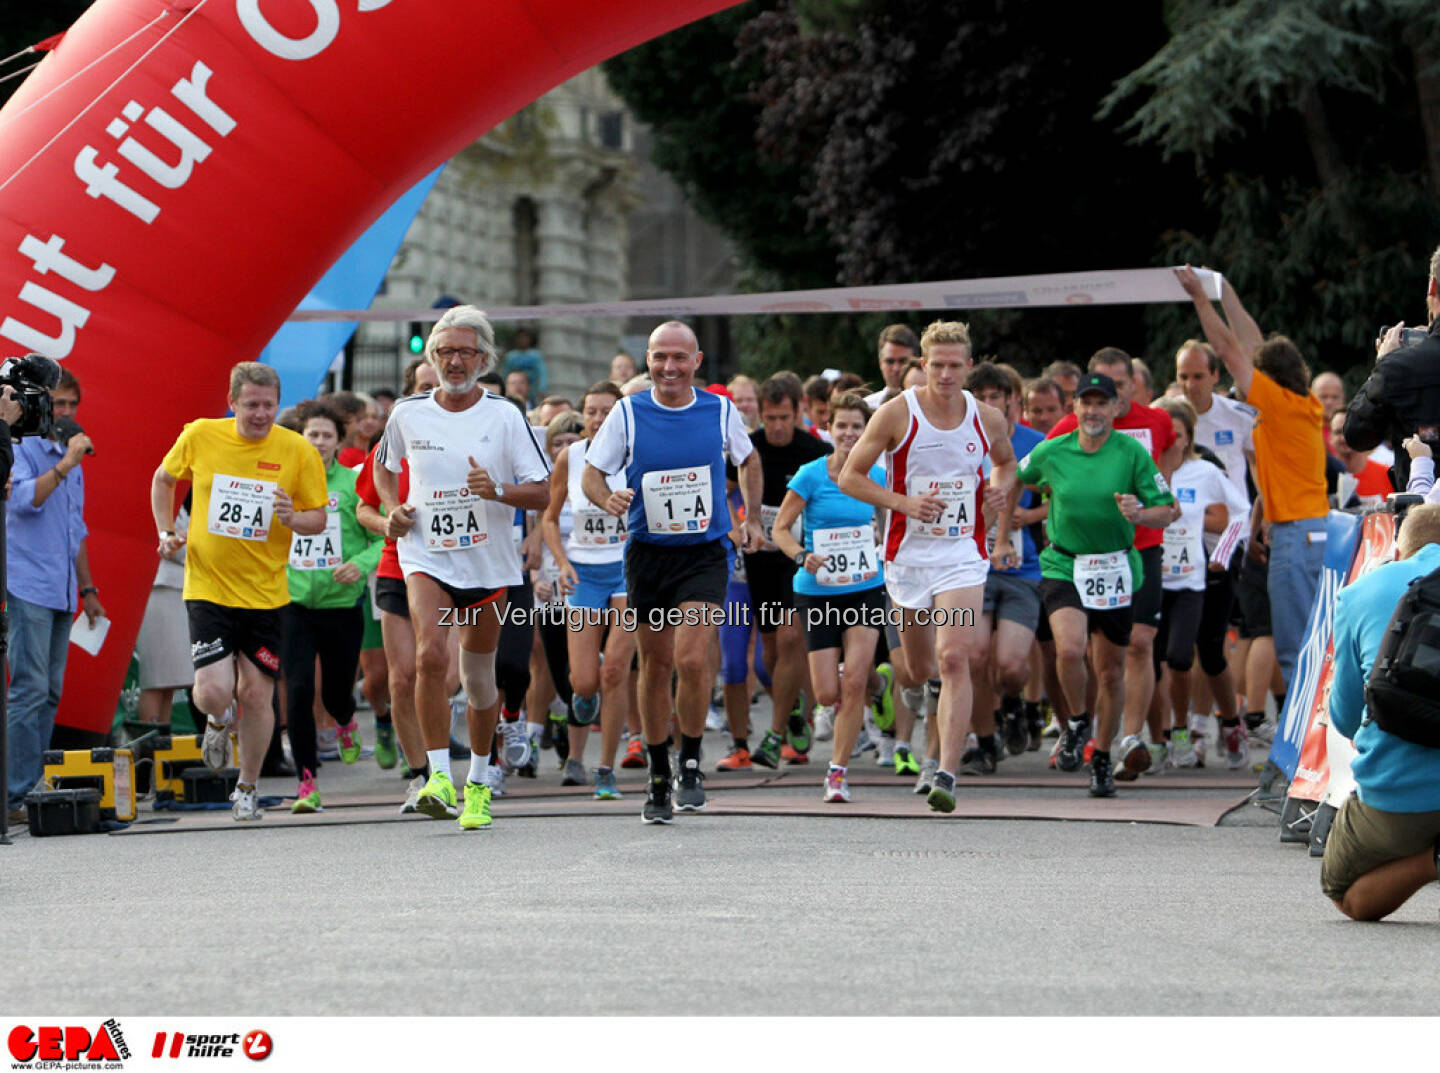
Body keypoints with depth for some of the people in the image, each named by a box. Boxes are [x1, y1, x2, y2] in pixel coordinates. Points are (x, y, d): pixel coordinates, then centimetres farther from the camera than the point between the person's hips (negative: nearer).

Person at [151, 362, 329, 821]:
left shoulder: (298, 452, -5)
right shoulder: (200, 436, -3)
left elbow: (319, 519, 2)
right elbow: (164, 479, 16)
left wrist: (294, 518, -19)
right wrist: (166, 531, 5)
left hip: (265, 591, 1)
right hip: (208, 588, 0)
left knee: (256, 693, 3)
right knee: (214, 691, -14)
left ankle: (247, 789, 24)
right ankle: (219, 721, 25)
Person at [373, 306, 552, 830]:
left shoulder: (504, 416, -5)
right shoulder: (407, 413, 1)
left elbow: (541, 493, -4)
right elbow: (385, 463, 22)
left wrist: (497, 490, -23)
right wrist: (392, 509, 4)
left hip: (488, 562, 0)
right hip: (426, 555, 0)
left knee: (479, 678, 9)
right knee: (431, 655, -24)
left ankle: (478, 781, 29)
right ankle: (438, 775, -19)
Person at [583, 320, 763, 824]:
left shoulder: (721, 410, -1)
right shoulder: (627, 413, -3)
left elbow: (747, 460, 18)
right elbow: (592, 474, 1)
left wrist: (752, 518, 16)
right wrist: (607, 499, -20)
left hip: (705, 554, -1)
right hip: (647, 553, 1)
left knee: (691, 660, -18)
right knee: (655, 665, 6)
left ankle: (691, 765, 1)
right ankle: (658, 777, 22)